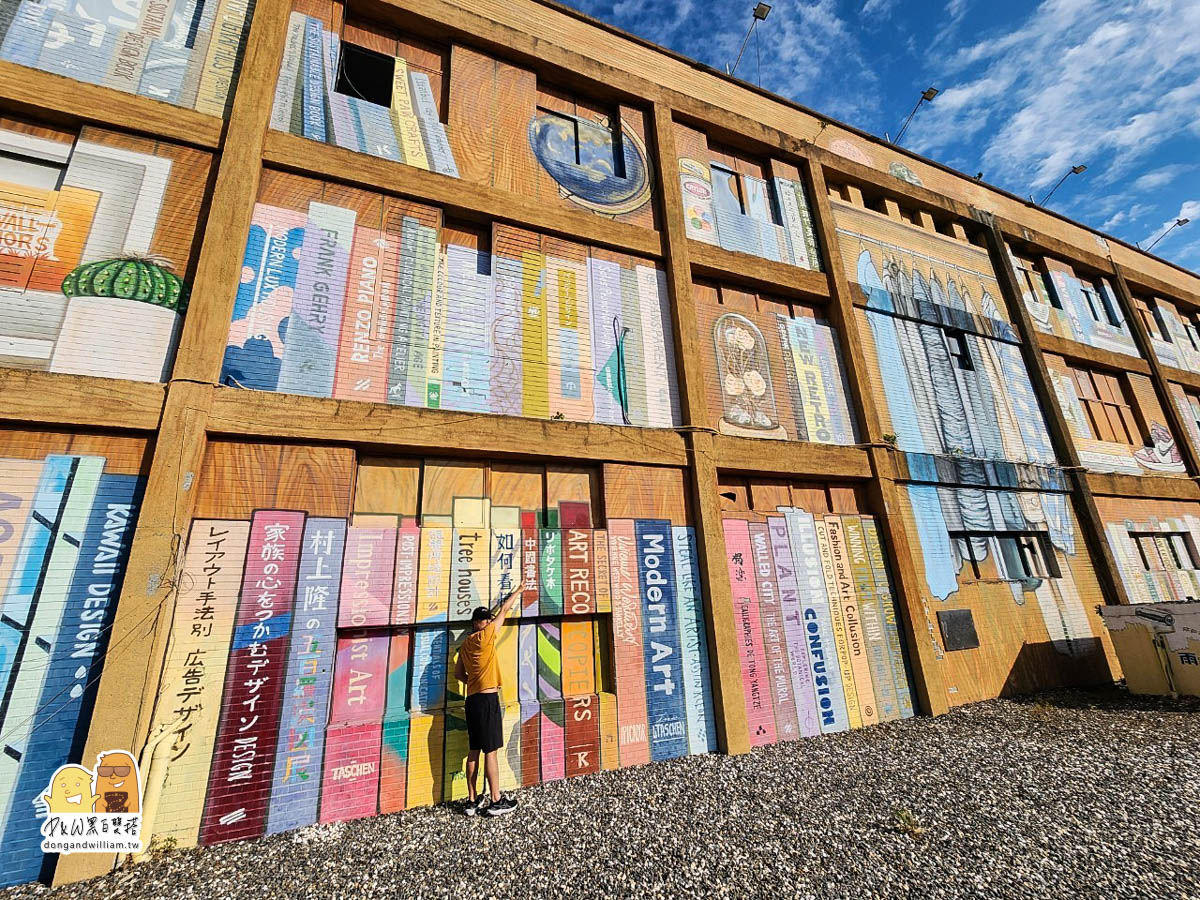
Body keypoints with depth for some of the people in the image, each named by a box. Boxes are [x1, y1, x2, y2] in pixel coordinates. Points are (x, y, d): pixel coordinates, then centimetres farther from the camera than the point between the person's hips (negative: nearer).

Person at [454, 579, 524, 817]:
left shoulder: (465, 645, 12)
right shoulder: (486, 636, -9)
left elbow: (458, 673, 19)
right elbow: (504, 610, 0)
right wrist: (517, 591, 10)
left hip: (472, 700, 8)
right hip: (488, 699, -8)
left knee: (473, 751, 13)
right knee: (491, 751, -1)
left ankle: (472, 800, 21)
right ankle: (496, 801, 6)